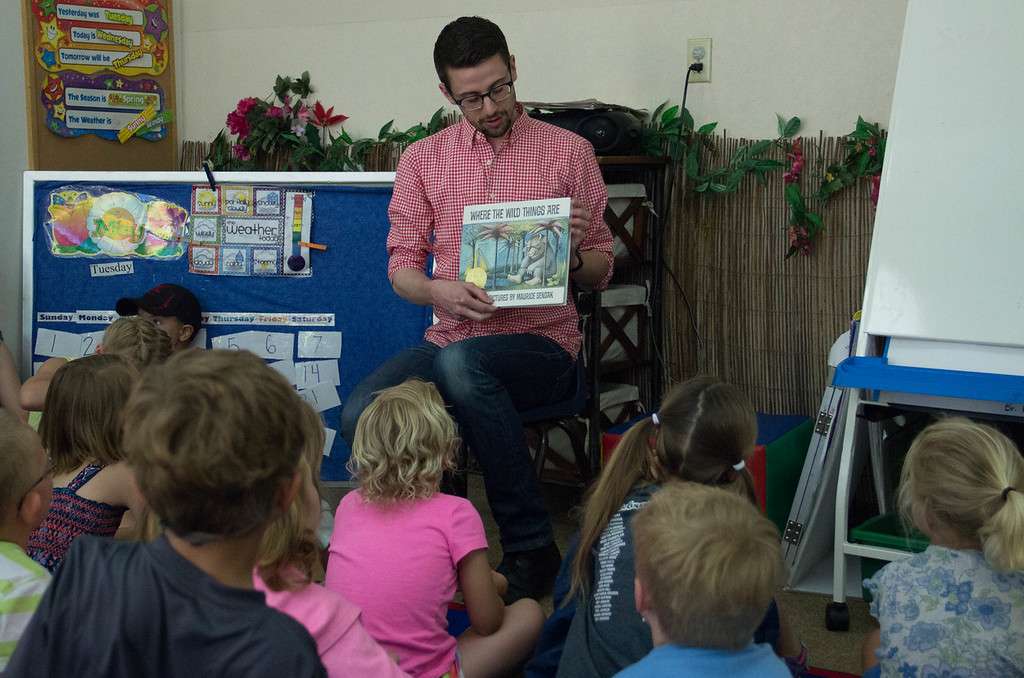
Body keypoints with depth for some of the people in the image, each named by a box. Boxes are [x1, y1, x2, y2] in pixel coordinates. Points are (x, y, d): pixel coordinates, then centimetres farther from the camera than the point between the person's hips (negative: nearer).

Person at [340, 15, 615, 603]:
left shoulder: (568, 152, 6)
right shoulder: (423, 159, 12)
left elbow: (601, 269, 9)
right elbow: (402, 265, 10)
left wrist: (574, 255, -15)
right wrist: (441, 292, -12)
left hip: (542, 341, -2)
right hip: (451, 336, 3)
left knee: (462, 363, -37)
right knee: (363, 415, -27)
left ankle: (531, 547, -23)